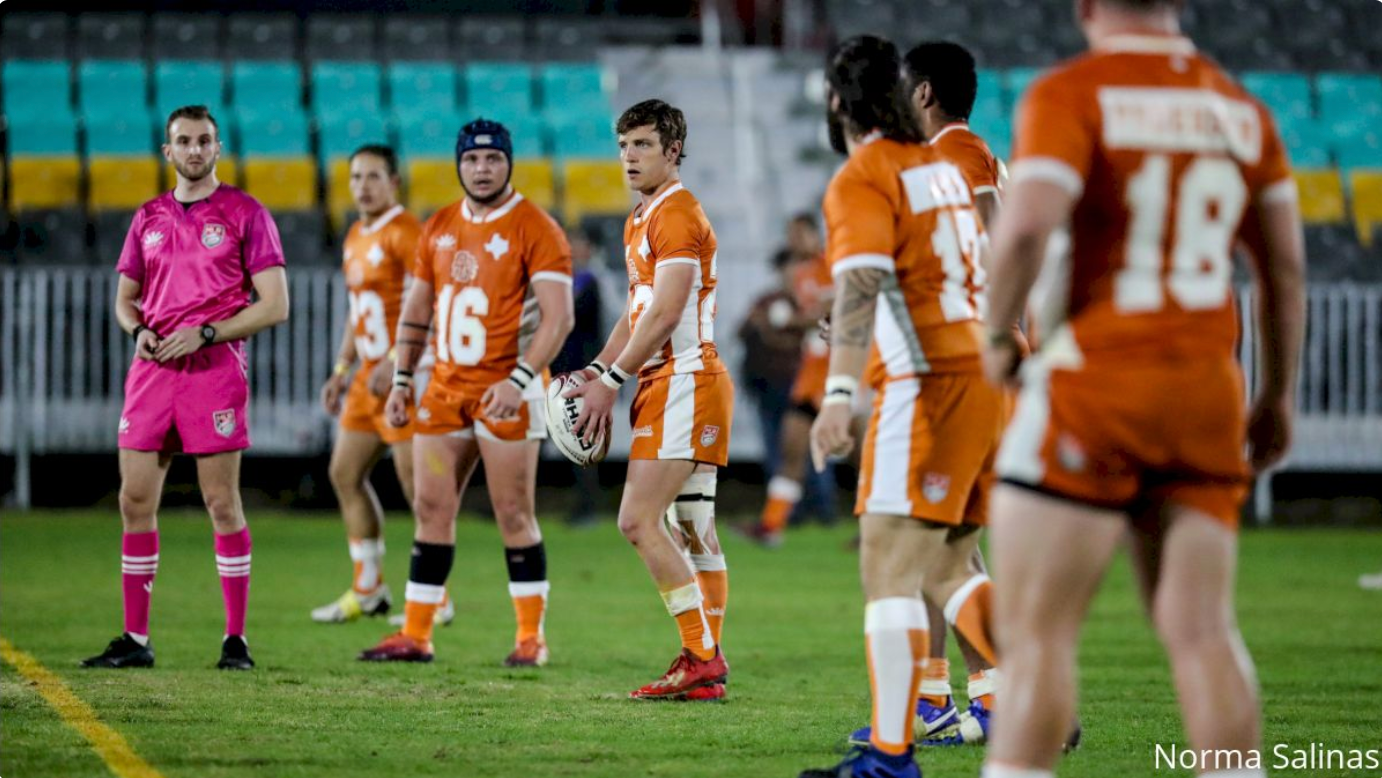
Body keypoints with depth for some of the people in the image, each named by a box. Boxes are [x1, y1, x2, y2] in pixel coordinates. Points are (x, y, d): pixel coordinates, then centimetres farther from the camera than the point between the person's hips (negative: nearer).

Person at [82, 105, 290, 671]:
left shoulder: (245, 214, 1)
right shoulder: (147, 219, 15)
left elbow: (274, 305, -4)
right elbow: (125, 297, 23)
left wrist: (204, 333, -12)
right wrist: (138, 331, 0)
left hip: (215, 370, -5)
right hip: (151, 370, 5)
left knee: (222, 503, -4)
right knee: (135, 501, 1)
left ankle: (235, 640, 2)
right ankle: (135, 639, 7)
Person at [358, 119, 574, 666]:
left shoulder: (535, 230, -8)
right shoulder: (438, 229, 12)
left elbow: (558, 317, -16)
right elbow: (416, 311, 19)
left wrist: (519, 380, -26)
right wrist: (401, 380, 10)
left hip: (505, 392, -6)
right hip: (446, 389, 6)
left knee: (515, 517, -3)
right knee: (431, 510, 4)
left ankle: (531, 638, 5)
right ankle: (415, 636, 9)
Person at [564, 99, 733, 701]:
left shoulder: (678, 214, -11)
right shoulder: (641, 220, 20)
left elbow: (665, 314, -18)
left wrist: (610, 382, -15)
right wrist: (595, 371, 11)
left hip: (684, 380, -10)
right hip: (665, 386, 10)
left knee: (639, 520, -15)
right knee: (695, 533, 8)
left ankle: (702, 657, -14)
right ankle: (706, 665, 9)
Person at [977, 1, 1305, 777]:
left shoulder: (1072, 95, -7)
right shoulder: (1241, 108, 10)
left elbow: (1027, 226, -20)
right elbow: (1285, 263, 13)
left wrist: (998, 337, -5)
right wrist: (1278, 395, 21)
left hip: (1097, 381, -5)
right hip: (1207, 391, 5)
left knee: (1036, 630, -2)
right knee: (1200, 626, 5)